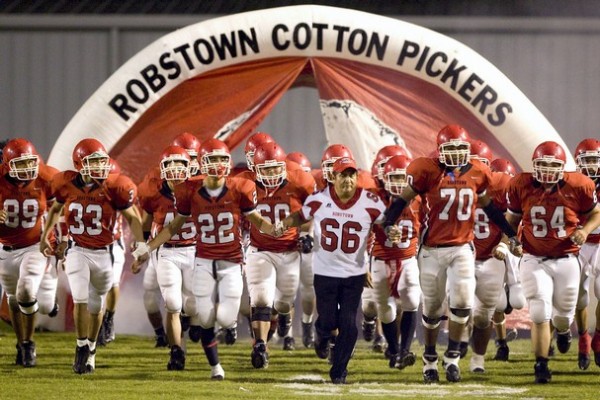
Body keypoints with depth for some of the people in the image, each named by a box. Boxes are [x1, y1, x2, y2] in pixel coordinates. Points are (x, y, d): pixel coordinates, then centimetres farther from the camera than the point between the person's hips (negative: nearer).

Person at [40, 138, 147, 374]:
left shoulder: (113, 188, -13)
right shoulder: (67, 185, -7)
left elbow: (132, 217, -1)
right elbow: (55, 208, 15)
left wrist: (141, 245, -11)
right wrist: (45, 237, 21)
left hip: (103, 253, 0)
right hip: (77, 251, 0)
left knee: (96, 306, 12)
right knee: (81, 300, -15)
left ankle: (91, 348, 33)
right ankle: (81, 347, 2)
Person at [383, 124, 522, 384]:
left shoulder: (477, 173, 2)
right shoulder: (427, 171, -9)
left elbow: (489, 207, 17)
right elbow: (403, 199, -3)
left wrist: (511, 235, 20)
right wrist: (388, 225, -18)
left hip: (462, 248, 2)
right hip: (433, 250, -2)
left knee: (462, 302, -13)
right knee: (432, 309, 8)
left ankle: (452, 357, 3)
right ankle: (430, 360, 25)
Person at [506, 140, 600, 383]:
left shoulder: (577, 187, -10)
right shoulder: (521, 186, -8)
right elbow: (512, 218, 8)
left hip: (566, 260, 1)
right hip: (535, 261, -1)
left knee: (563, 313, 14)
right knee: (540, 314, -12)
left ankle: (563, 329, 53)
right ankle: (541, 366, -2)